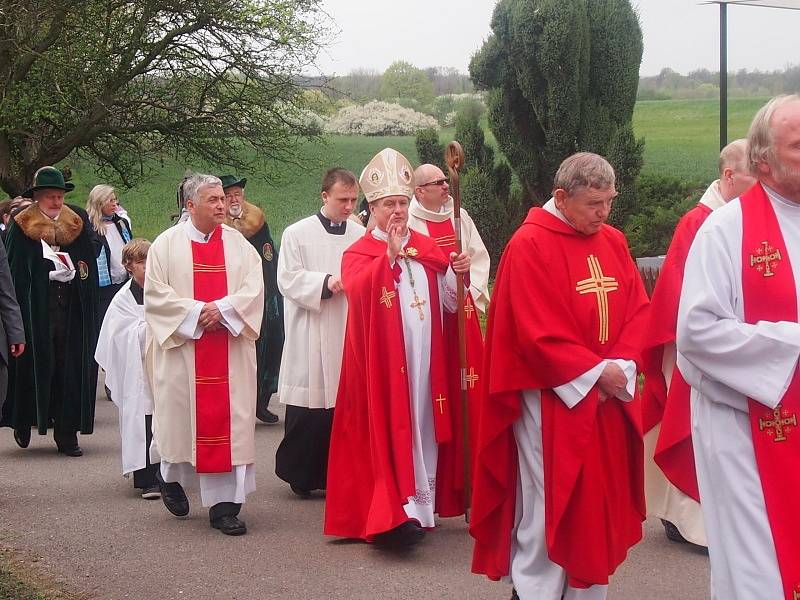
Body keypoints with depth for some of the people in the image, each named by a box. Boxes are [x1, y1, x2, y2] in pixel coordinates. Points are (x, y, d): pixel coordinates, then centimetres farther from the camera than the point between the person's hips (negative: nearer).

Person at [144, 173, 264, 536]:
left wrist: (222, 309, -15)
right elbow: (156, 293, -5)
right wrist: (195, 312, -14)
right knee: (181, 415, 6)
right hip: (182, 348, -1)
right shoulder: (168, 244, 1)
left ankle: (224, 505, 0)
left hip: (230, 352, 2)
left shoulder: (238, 243, 8)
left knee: (228, 420, -3)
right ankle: (170, 476, 36)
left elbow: (253, 288, 0)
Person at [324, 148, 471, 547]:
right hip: (383, 361, -5)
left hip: (425, 360, 5)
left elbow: (448, 303, 11)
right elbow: (357, 291, -21)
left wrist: (457, 274, -8)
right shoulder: (358, 253, 0)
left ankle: (422, 505, 16)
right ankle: (392, 511, -15)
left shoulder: (428, 249, 13)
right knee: (389, 428, -10)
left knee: (425, 426, 7)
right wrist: (389, 255, -30)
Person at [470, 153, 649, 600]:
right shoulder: (529, 245, -11)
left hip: (610, 399, 6)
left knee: (599, 505, 10)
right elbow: (539, 332, -17)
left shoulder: (614, 242, 9)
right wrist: (595, 371, -15)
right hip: (553, 401, -6)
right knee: (546, 508, -1)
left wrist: (621, 367, -10)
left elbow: (638, 310, 6)